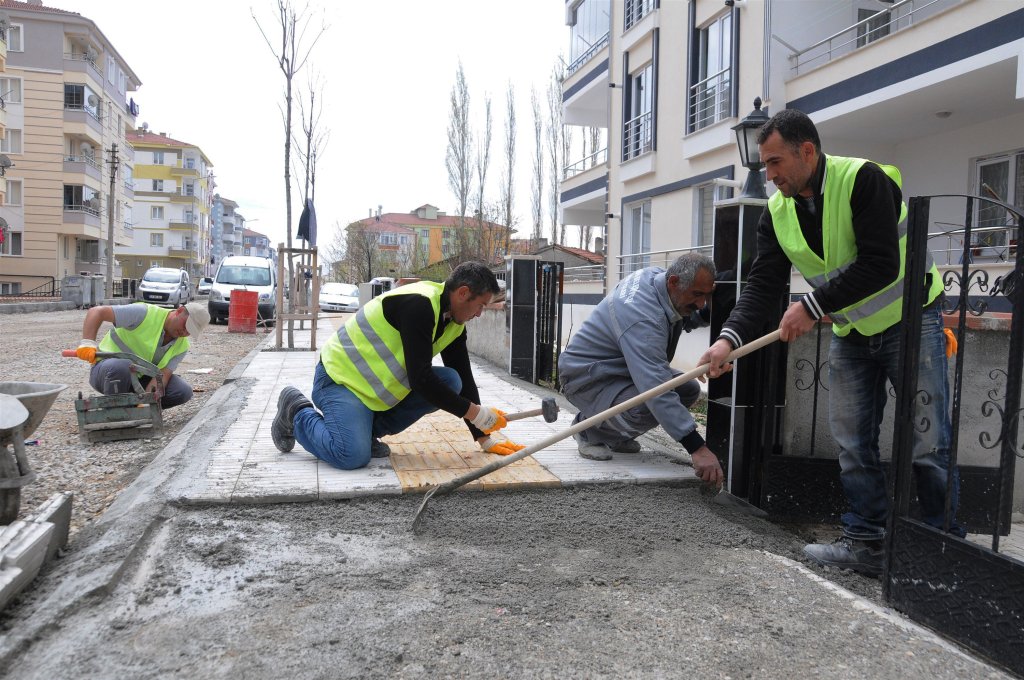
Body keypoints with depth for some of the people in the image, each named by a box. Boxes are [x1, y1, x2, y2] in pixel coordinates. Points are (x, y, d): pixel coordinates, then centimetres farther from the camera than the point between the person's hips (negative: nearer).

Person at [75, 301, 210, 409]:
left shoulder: (182, 346, -3)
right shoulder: (145, 314, -21)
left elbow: (163, 374, -14)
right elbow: (97, 312, -21)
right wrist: (87, 343, -35)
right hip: (106, 370, -5)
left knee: (184, 392, -14)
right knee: (121, 366, -41)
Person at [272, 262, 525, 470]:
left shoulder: (455, 323, 2)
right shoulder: (418, 304, -26)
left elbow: (465, 377, 6)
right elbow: (420, 379, -30)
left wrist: (484, 436, 1)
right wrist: (476, 413, -24)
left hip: (383, 386, 9)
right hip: (340, 378, -8)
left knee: (450, 381, -10)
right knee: (354, 456, -27)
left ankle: (370, 429, 3)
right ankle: (297, 412, 3)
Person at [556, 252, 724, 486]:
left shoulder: (656, 274, -7)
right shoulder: (642, 318, -35)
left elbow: (689, 319, 12)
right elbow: (657, 389, -43)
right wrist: (697, 448, -45)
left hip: (619, 369, 10)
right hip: (587, 379, -10)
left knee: (689, 389, -2)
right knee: (646, 409, -36)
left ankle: (614, 436, 12)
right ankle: (590, 429, -3)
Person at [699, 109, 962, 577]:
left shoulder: (863, 179, -21)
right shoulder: (777, 213, -3)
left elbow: (880, 266, -28)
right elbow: (762, 284, -10)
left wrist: (812, 306, -28)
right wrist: (730, 337, -25)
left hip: (910, 321, -6)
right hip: (850, 333, 6)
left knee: (928, 445, -2)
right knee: (853, 444, 7)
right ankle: (866, 543, 18)